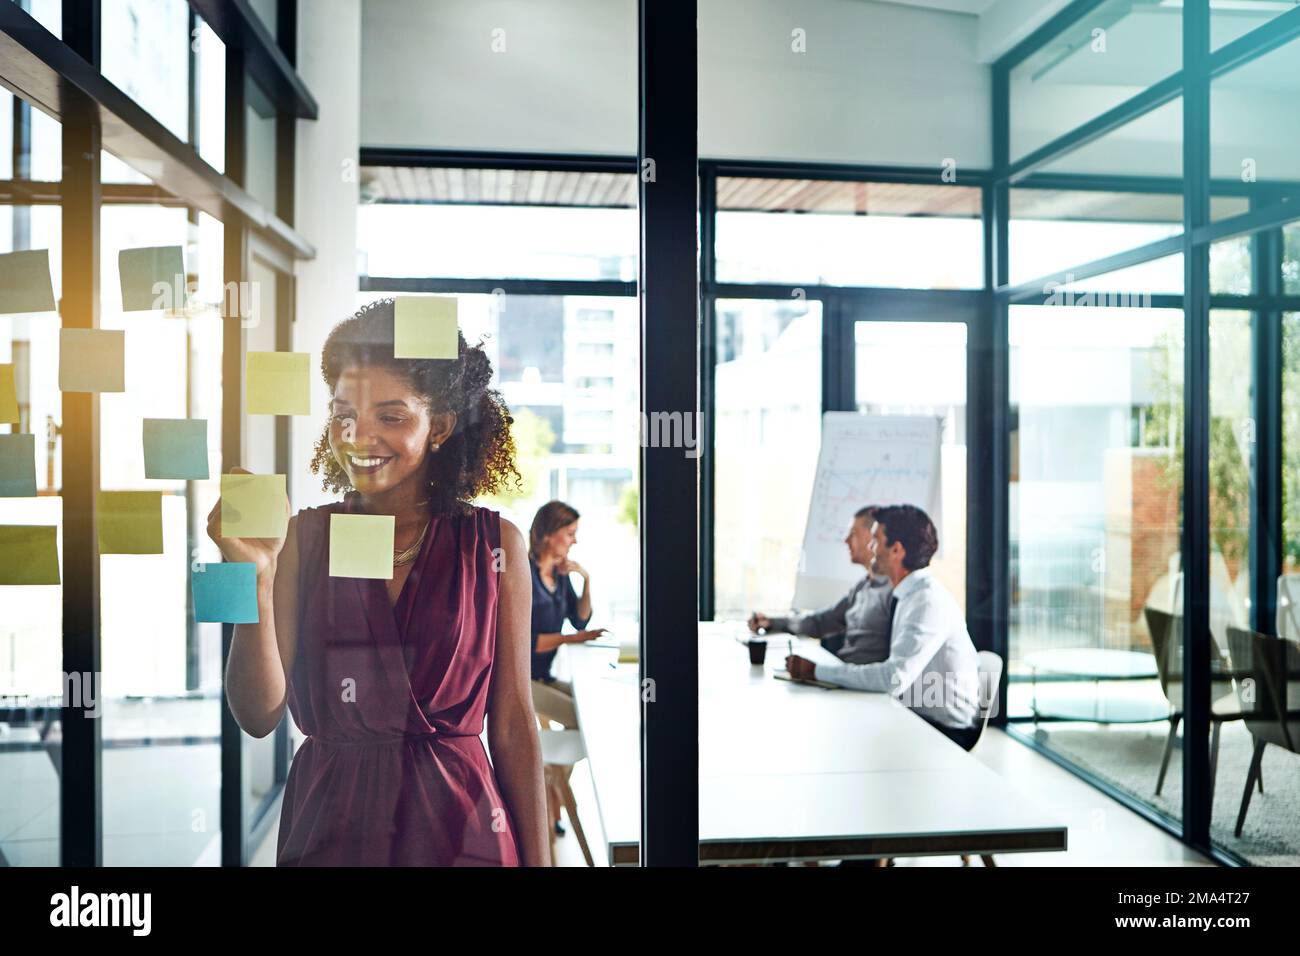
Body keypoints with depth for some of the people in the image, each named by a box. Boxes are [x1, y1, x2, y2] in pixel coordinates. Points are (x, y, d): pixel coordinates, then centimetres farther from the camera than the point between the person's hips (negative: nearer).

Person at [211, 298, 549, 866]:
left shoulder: (494, 545, -5)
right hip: (327, 827, 1)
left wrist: (537, 859, -3)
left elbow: (513, 723, -2)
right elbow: (260, 716, -9)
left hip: (460, 827, 0)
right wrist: (256, 578, -21)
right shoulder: (303, 537, -4)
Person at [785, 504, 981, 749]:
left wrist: (817, 671, -25)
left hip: (946, 730, -7)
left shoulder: (931, 602, -21)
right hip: (917, 717, 7)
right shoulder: (907, 595, 6)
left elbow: (895, 678, -30)